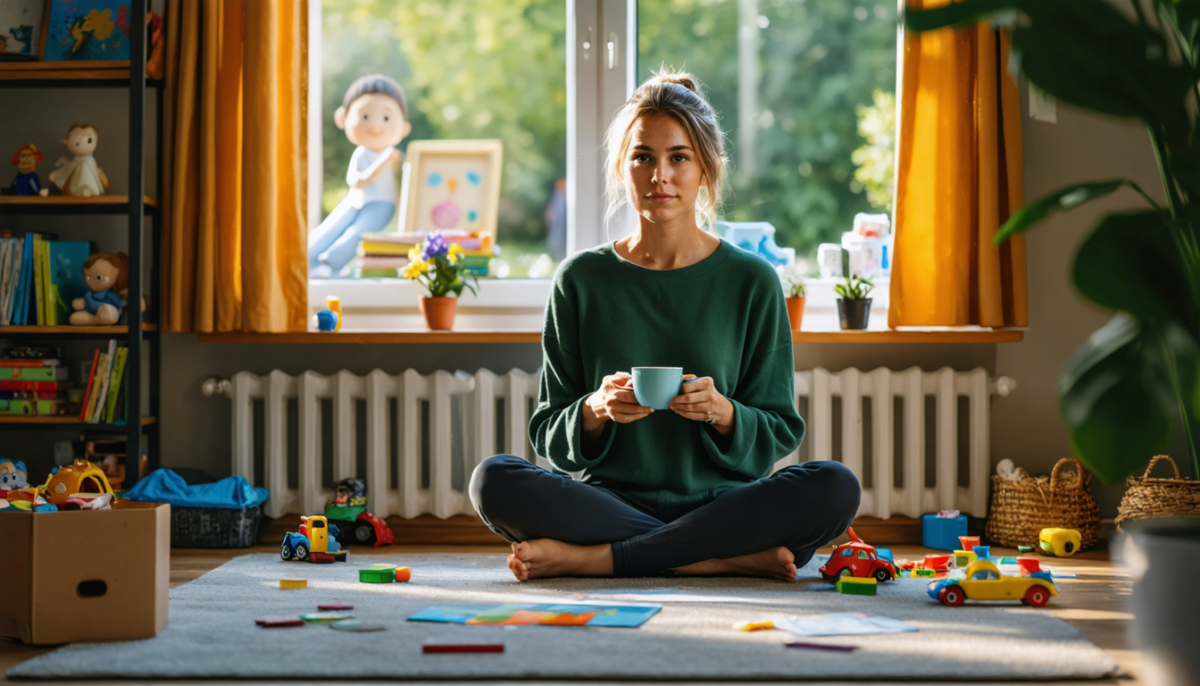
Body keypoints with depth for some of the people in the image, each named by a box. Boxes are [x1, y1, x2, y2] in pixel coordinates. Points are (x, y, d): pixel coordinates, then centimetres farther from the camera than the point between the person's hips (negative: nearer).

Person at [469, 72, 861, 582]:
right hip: (610, 499, 0)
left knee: (833, 487, -28)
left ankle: (593, 557, -24)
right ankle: (730, 558, -26)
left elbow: (778, 436, 5)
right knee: (493, 480, -27)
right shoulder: (582, 279, 6)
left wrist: (723, 413, -16)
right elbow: (549, 440, 7)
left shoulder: (752, 281, 4)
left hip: (720, 502, 0)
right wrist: (597, 410, -15)